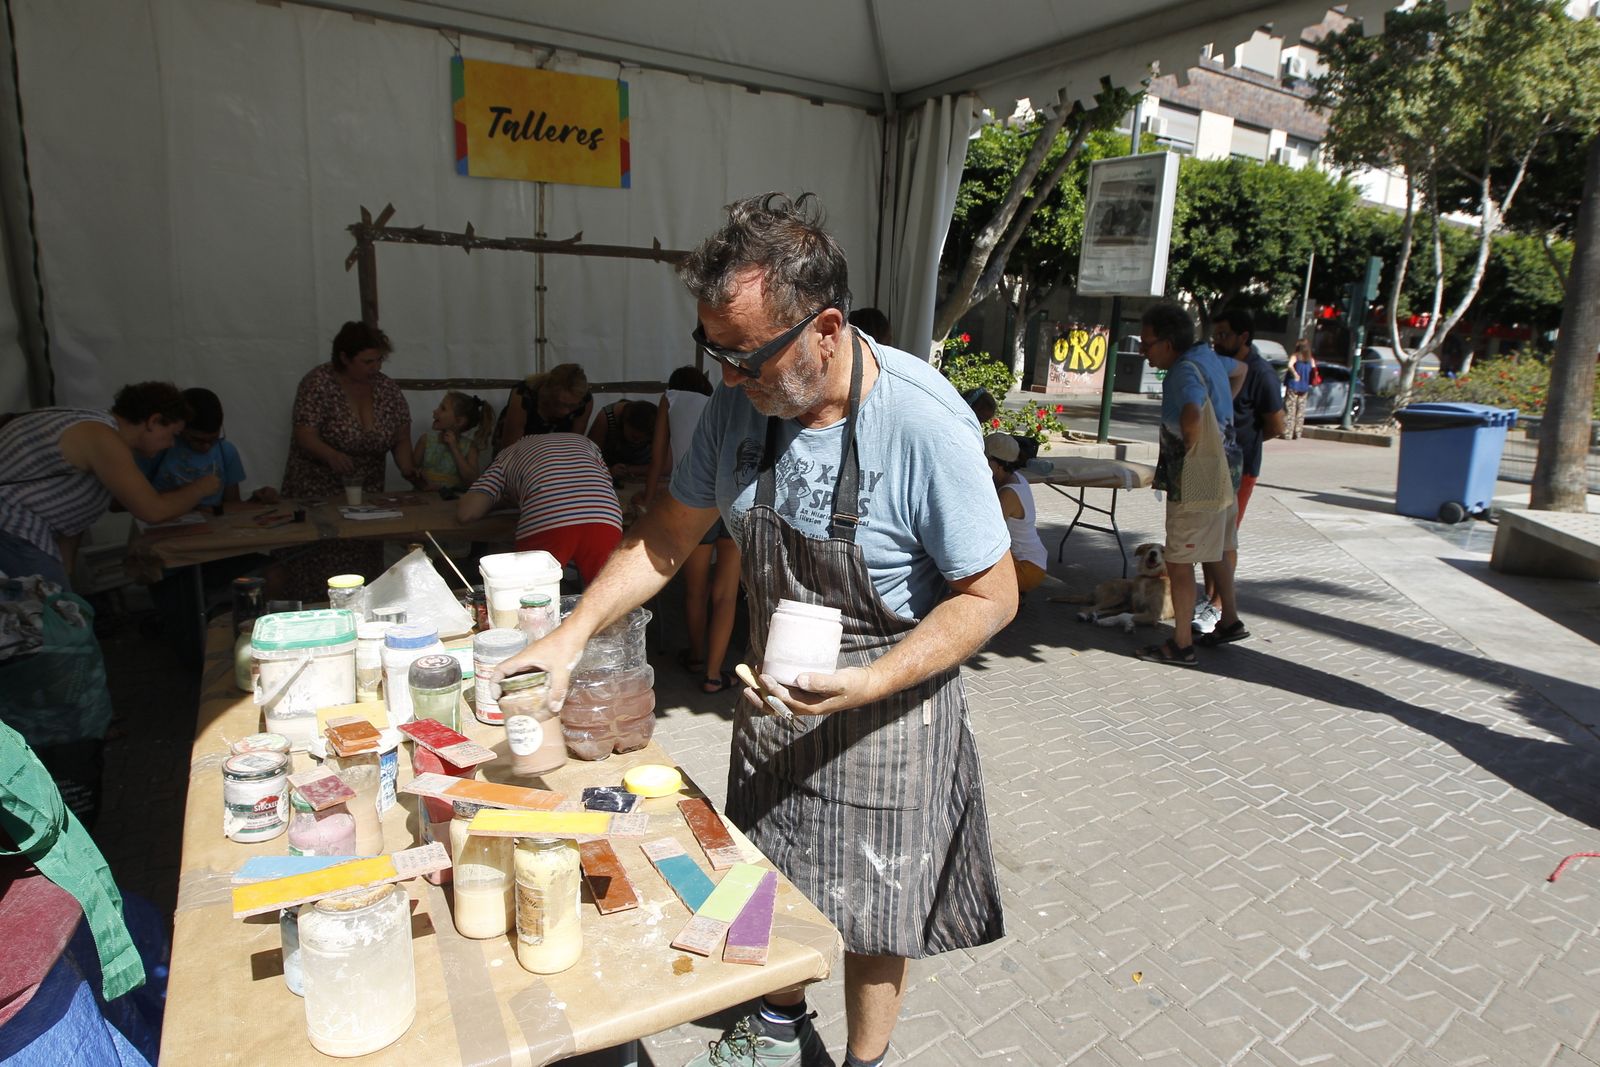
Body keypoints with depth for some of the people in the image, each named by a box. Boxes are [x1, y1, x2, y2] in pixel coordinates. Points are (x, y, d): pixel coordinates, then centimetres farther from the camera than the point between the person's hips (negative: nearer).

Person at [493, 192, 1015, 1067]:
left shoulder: (923, 422, -27)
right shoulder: (741, 404, -10)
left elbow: (991, 594, -19)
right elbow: (670, 533, 2)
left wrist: (867, 684, -29)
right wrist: (572, 634, -6)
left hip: (884, 705, -5)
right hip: (773, 694, 6)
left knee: (871, 917, 12)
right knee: (771, 876, 23)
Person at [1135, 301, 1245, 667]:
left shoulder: (1185, 371, -22)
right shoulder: (1206, 355, 8)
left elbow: (1191, 419, -42)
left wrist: (1190, 454, -22)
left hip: (1195, 486, -10)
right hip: (1223, 478, 10)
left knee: (1180, 563, -1)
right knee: (1218, 552, 25)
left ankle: (1181, 645, 7)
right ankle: (1230, 621, 40)